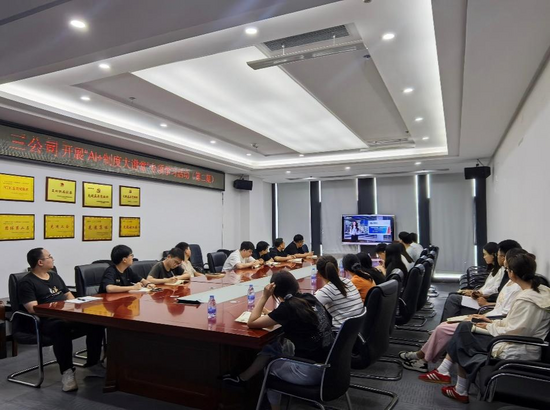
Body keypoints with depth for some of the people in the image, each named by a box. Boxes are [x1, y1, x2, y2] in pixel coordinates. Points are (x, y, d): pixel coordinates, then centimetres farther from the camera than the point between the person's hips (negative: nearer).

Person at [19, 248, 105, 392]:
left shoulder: (54, 275, 22)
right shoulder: (27, 282, -1)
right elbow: (32, 308, -12)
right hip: (47, 320, -6)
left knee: (95, 323, -19)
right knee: (61, 328, -42)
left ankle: (92, 364, -5)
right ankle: (67, 371, -28)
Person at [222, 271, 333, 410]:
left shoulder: (288, 307, -17)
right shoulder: (310, 298, 2)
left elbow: (252, 323, -8)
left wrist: (264, 296, -6)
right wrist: (270, 314, 19)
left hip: (312, 371, -7)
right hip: (327, 363, 7)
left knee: (270, 366, 20)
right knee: (273, 347, 16)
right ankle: (243, 377, 26)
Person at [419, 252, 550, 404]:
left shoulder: (526, 299, -26)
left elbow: (514, 332, -23)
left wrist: (490, 327, -7)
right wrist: (494, 322, 9)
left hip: (516, 352, -9)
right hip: (522, 345, 9)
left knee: (464, 337, 6)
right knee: (464, 327, 5)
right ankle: (444, 370, 11)